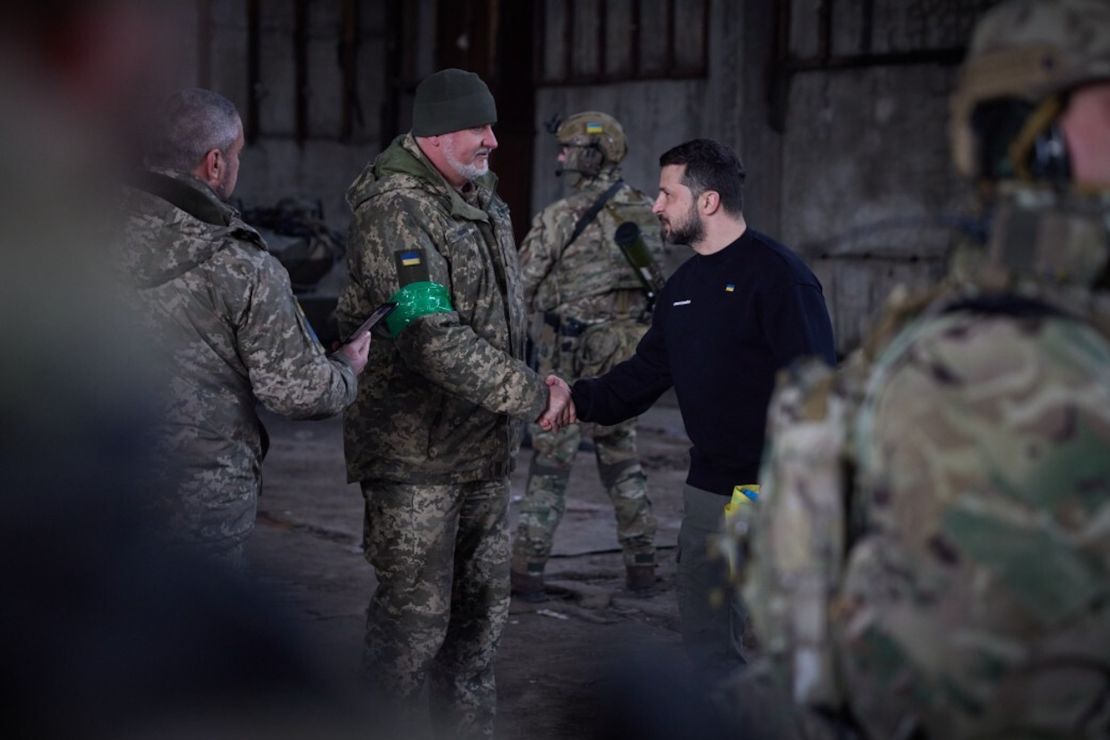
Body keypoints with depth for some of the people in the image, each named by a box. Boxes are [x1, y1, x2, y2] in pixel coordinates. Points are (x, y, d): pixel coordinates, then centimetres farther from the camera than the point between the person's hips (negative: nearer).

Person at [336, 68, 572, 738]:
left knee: (481, 610, 16)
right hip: (415, 455, -8)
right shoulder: (396, 210, -17)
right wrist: (532, 394, -23)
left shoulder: (485, 201, 12)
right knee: (415, 616, -3)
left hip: (484, 450, 9)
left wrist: (533, 383, 10)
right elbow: (430, 337, -26)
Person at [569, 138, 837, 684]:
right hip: (707, 490, 8)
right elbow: (644, 375, 12)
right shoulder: (683, 286, 12)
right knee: (704, 628, 14)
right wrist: (579, 400, -5)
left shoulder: (776, 274, -14)